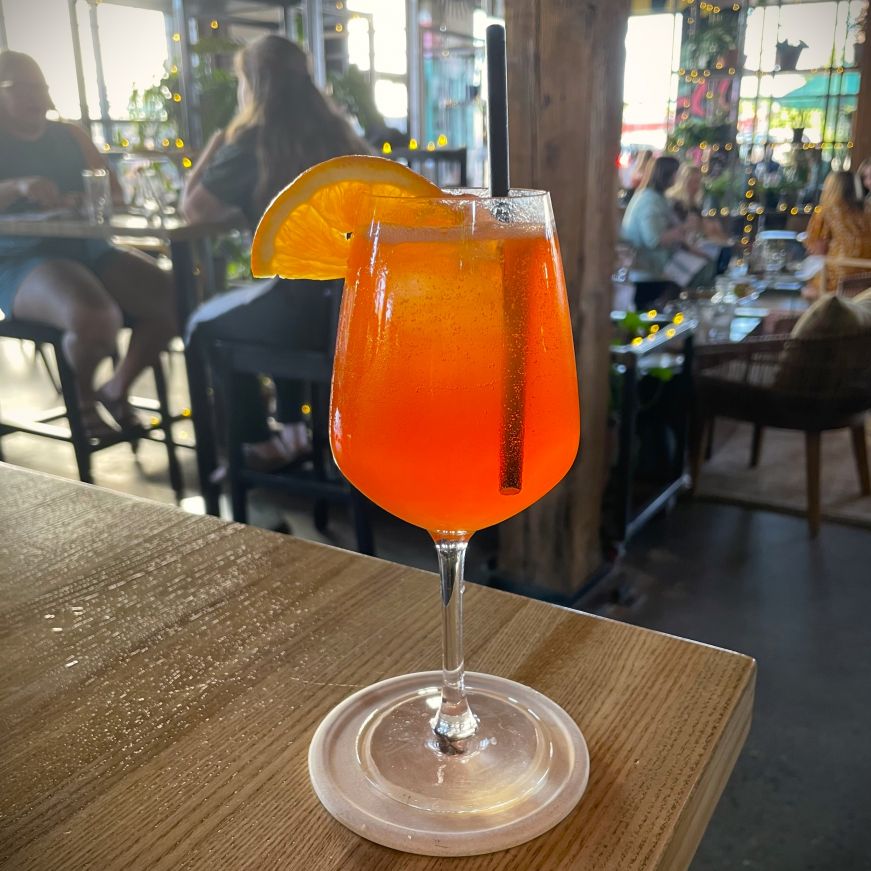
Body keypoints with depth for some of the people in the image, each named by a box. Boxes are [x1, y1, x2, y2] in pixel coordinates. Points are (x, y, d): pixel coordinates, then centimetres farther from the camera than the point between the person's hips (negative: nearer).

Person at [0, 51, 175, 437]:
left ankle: (117, 388, 7)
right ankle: (83, 398, -1)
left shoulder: (70, 136, 17)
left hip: (85, 248, 5)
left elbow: (114, 194, 11)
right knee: (94, 318, -36)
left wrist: (84, 201, -11)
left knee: (172, 299, -17)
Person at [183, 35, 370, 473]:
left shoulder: (251, 142, -5)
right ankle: (293, 431, 38)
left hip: (307, 307, -6)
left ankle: (261, 447, 28)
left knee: (204, 324, 23)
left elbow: (193, 210, 2)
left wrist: (215, 144, 15)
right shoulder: (337, 133, 12)